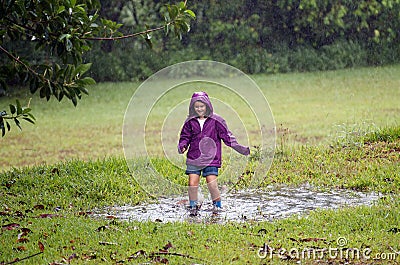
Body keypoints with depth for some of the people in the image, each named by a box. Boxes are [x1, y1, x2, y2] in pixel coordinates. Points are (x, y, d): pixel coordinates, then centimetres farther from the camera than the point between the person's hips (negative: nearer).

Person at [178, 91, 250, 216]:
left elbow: (226, 135, 2)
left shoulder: (215, 120, 0)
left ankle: (217, 204, 12)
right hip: (194, 158, 3)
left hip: (211, 158, -2)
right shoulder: (190, 121, 7)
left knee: (211, 183, -10)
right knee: (192, 183, -3)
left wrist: (237, 147, -7)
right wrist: (182, 146, -6)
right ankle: (193, 206, 16)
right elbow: (185, 137, 15)